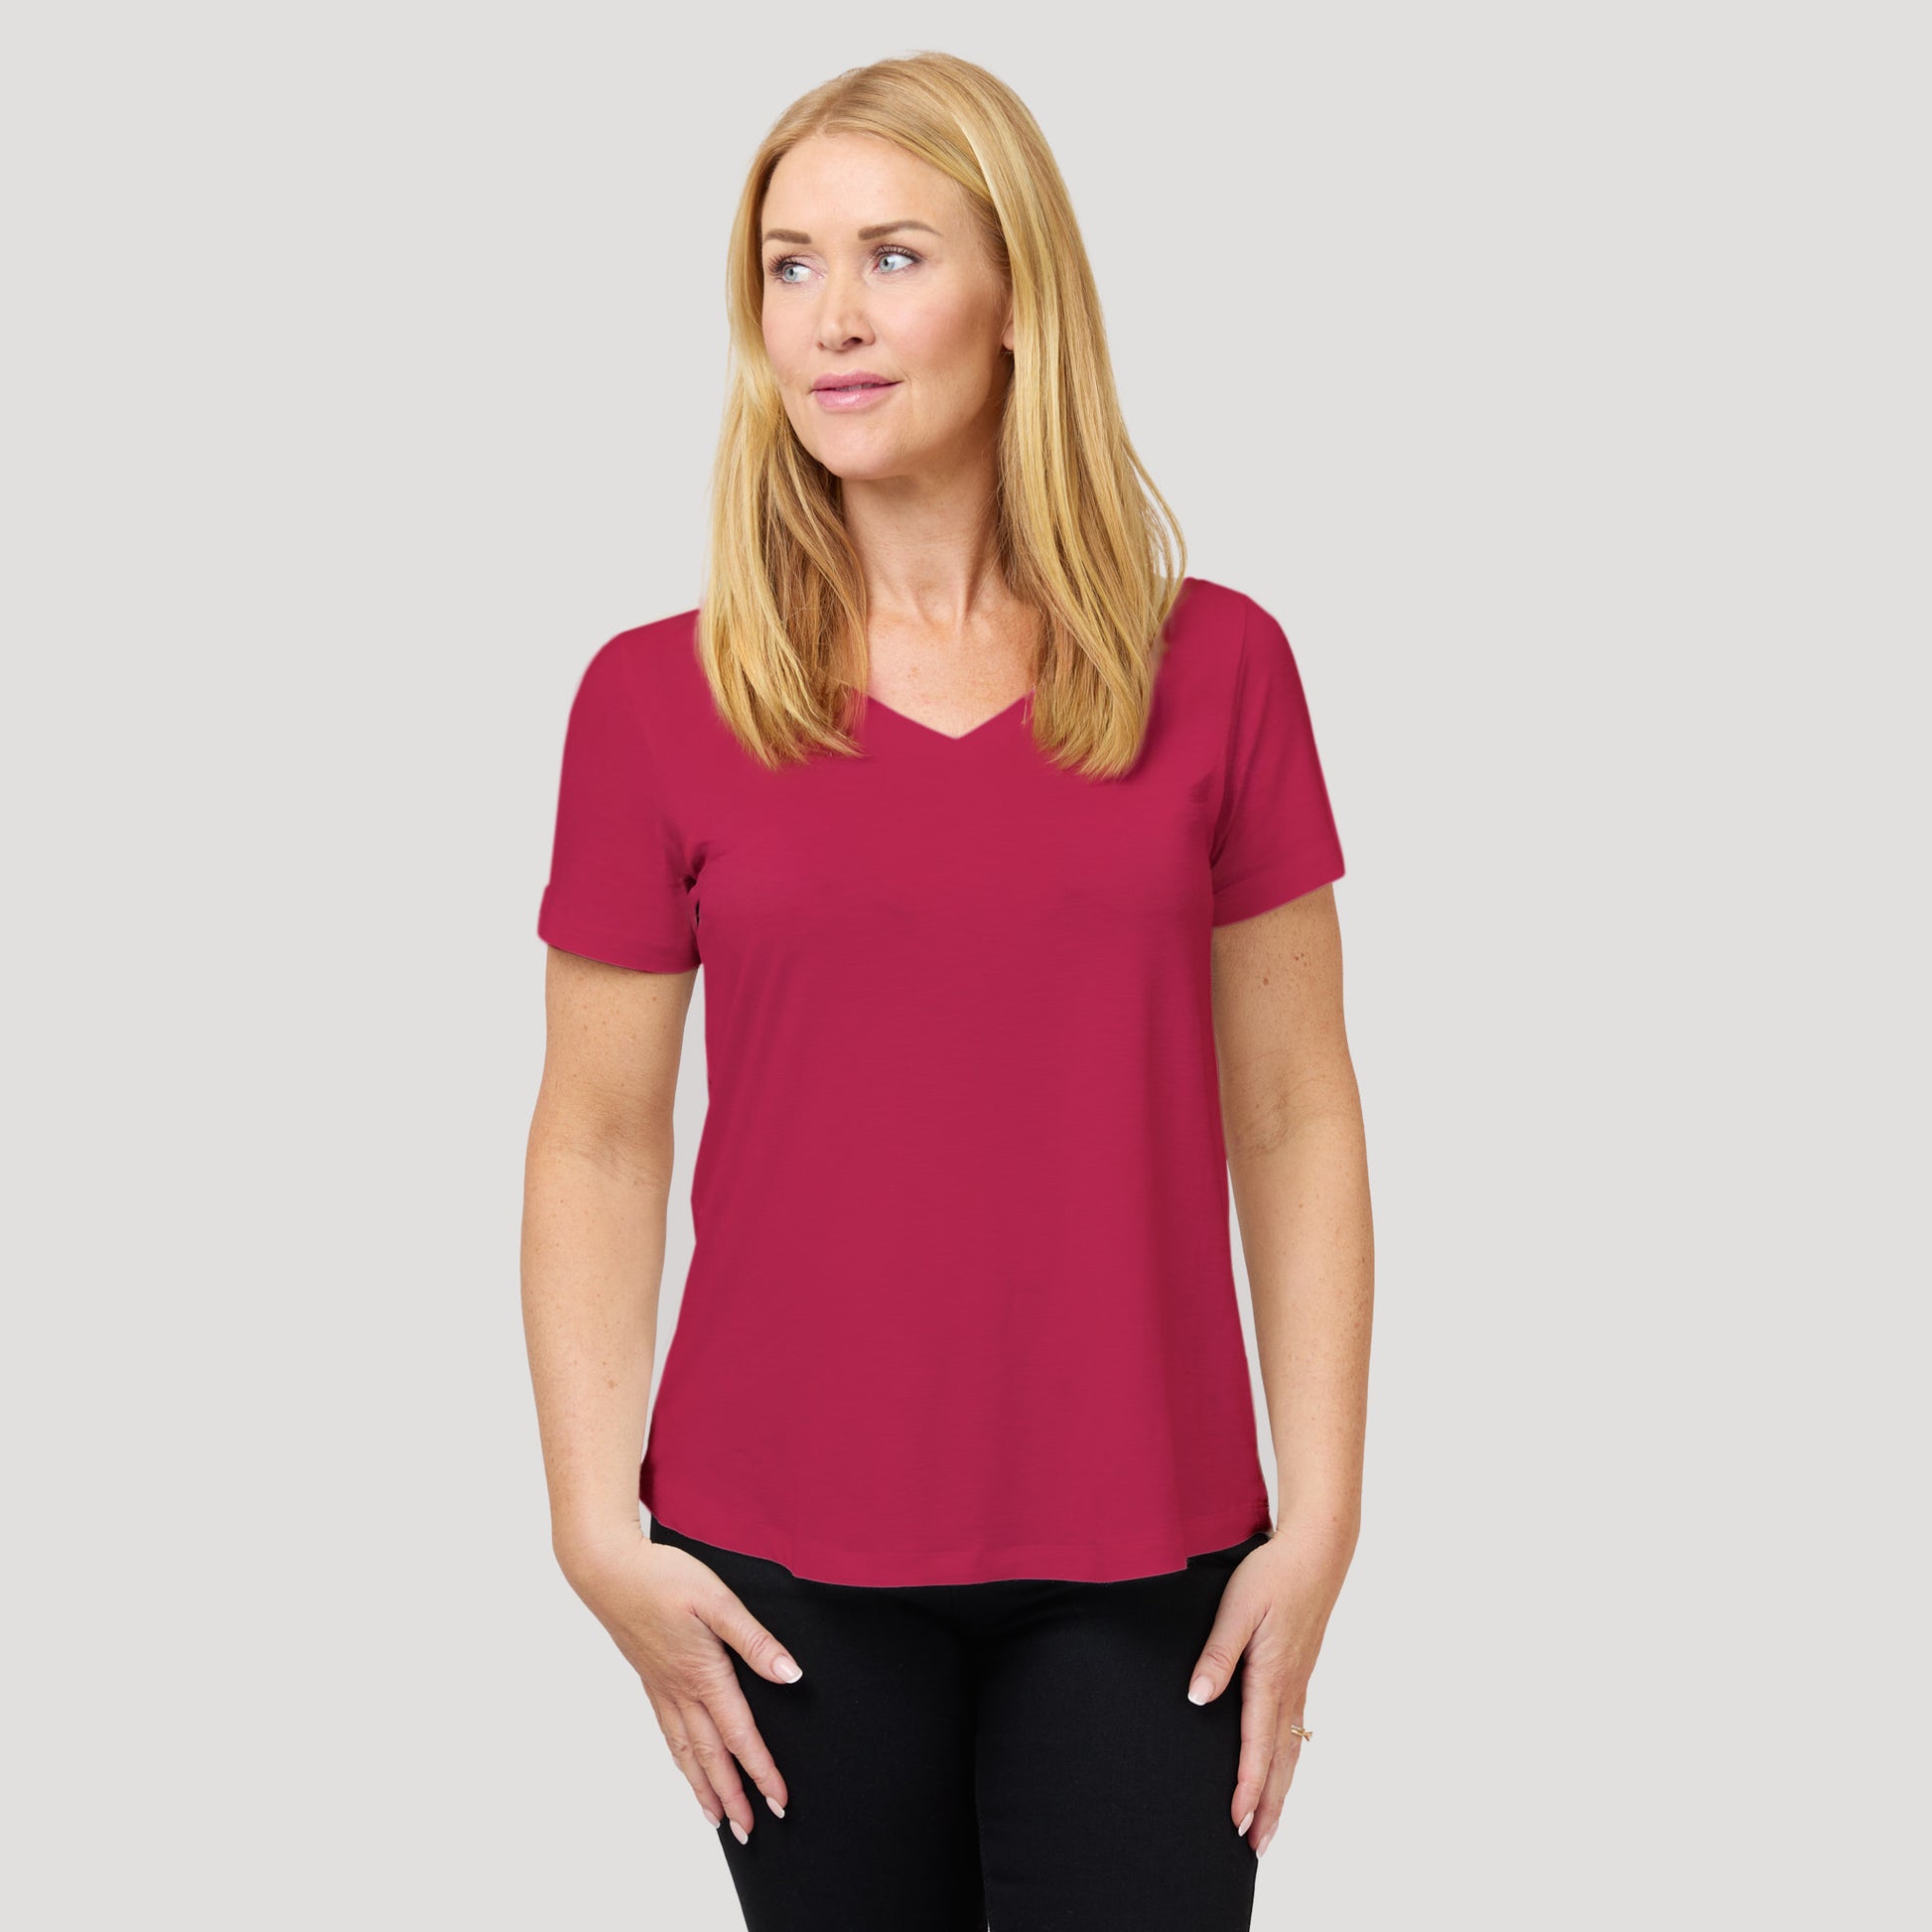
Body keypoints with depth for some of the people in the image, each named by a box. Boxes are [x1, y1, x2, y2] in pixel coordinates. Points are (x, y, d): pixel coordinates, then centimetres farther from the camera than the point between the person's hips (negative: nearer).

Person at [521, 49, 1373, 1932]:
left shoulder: (1216, 668, 1)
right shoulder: (659, 698, 0)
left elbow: (1294, 1115, 3)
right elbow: (598, 1143, 2)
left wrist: (1320, 1517, -1)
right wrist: (599, 1530, -4)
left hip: (1144, 1563, 1)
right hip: (785, 1564, 0)